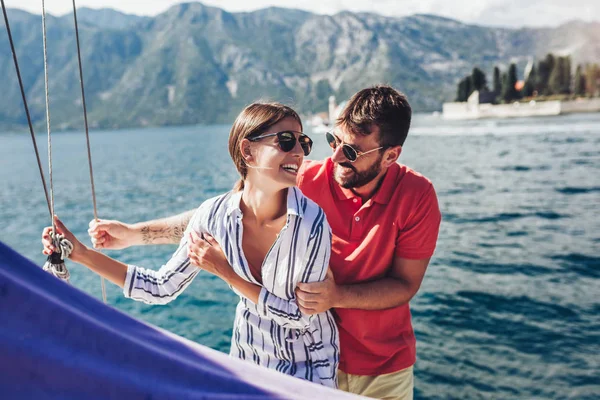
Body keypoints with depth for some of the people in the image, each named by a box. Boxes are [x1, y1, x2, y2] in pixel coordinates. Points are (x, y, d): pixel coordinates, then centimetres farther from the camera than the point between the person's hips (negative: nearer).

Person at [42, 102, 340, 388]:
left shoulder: (312, 222, -27)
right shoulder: (213, 215, -18)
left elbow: (302, 315, -20)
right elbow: (162, 288, -8)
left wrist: (227, 274, -25)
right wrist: (82, 254, -13)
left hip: (307, 364, -2)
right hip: (248, 354, 2)